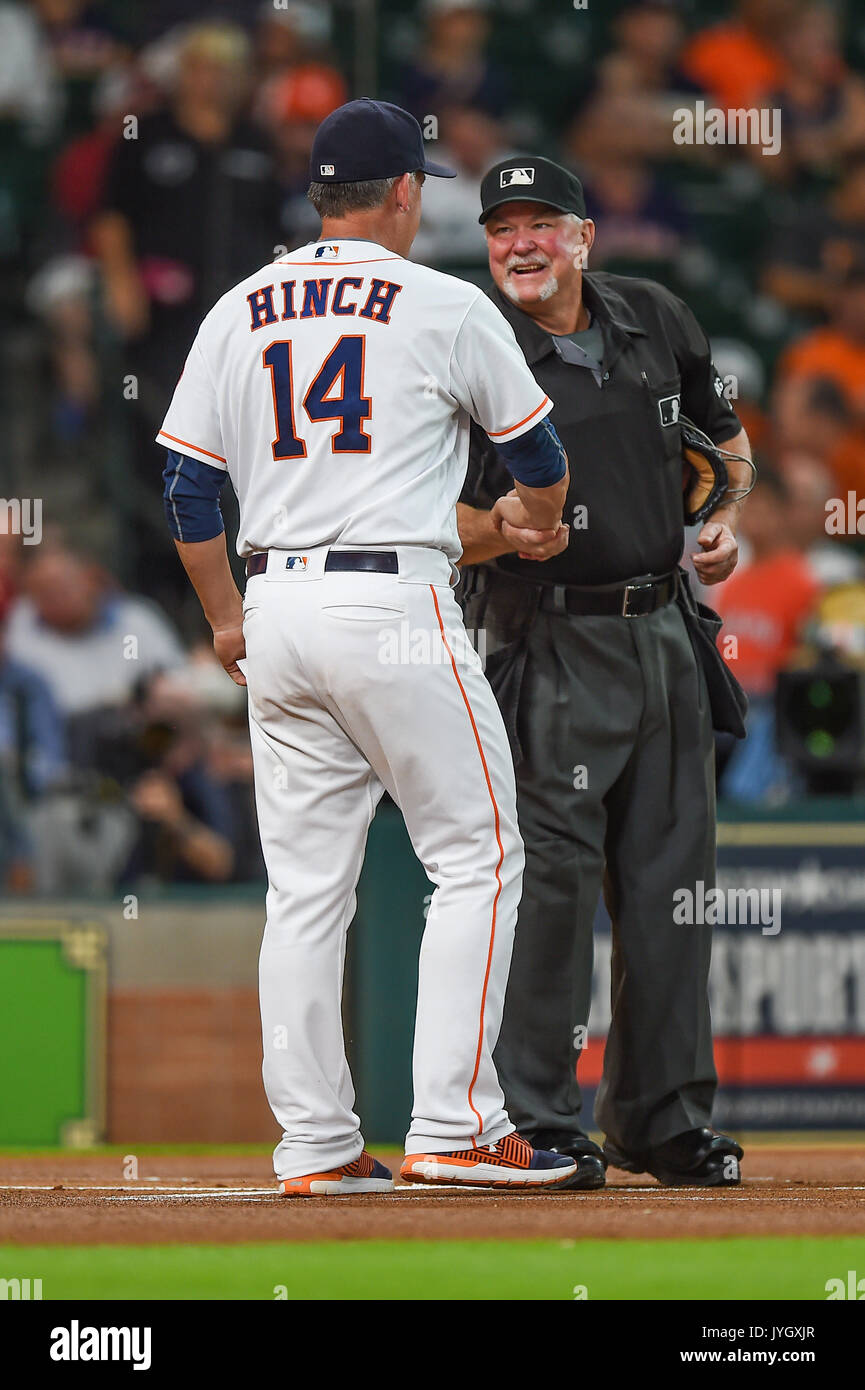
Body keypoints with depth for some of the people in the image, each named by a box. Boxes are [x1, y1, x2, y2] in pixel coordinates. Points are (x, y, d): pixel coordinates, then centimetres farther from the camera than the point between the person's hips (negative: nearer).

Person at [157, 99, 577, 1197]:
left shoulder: (239, 312, 10)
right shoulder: (446, 308, -2)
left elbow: (187, 486, 10)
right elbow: (537, 450, 11)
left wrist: (225, 618, 22)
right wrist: (535, 517, 34)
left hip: (275, 605, 5)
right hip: (395, 604, -5)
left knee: (304, 885, 8)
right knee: (477, 856, 2)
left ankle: (314, 1145, 7)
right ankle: (453, 1125, -5)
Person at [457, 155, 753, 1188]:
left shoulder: (655, 321, 7)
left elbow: (724, 432, 24)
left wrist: (726, 520, 6)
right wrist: (501, 532, -30)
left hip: (662, 632, 6)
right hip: (548, 644, -6)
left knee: (671, 878, 8)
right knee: (549, 877, -10)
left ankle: (661, 1119, 17)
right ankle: (533, 1121, -3)